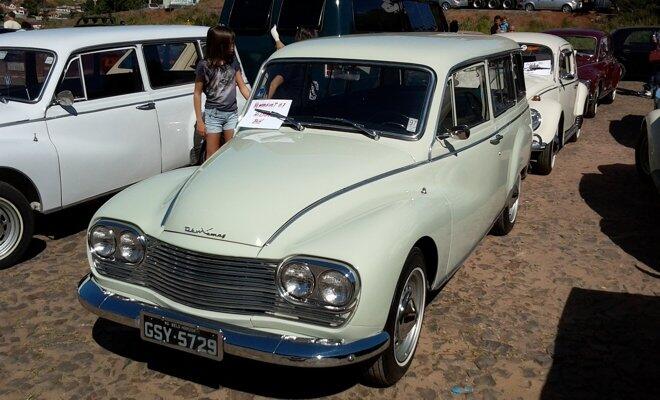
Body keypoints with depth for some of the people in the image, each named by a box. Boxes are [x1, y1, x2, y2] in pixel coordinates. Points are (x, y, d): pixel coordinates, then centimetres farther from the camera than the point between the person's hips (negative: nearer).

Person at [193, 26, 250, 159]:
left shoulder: (233, 62, 3)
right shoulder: (204, 66, -8)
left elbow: (242, 87, 8)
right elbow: (197, 94, -4)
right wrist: (199, 121, -6)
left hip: (232, 113, 4)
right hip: (213, 114, -4)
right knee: (212, 156, 0)